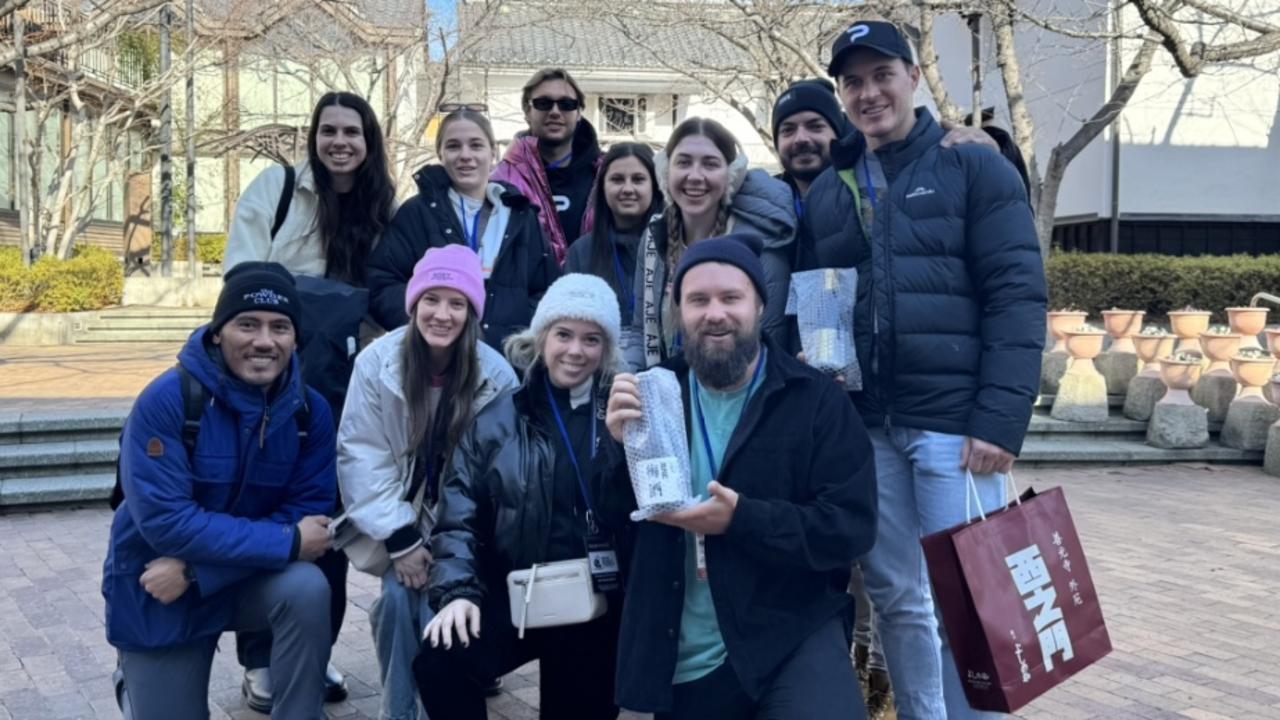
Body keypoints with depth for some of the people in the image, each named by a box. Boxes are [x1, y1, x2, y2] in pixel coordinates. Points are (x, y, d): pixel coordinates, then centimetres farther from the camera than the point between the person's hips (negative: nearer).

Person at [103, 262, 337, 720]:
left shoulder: (309, 410, -12)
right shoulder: (167, 400, -23)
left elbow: (307, 512, -14)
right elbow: (165, 521, -28)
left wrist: (195, 568, -24)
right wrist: (286, 543, -30)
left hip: (249, 578, 2)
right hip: (155, 593, -2)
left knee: (307, 588, -30)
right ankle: (136, 681, 40)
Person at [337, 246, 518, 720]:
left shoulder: (496, 375, -11)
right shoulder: (377, 362, -12)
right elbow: (361, 456, -13)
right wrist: (400, 538, -18)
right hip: (399, 522, 0)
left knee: (442, 612, -20)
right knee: (399, 597, -22)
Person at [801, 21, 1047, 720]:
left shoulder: (974, 169, 0)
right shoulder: (825, 192, 12)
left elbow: (1016, 297, -7)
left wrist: (1000, 420, -15)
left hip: (953, 422, -4)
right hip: (863, 426, 4)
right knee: (895, 597, 11)